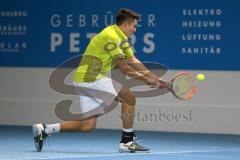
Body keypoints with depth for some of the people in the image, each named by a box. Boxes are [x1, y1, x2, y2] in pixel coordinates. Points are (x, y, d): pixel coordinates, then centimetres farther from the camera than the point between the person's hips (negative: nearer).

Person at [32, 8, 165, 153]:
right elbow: (124, 69, -16)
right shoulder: (111, 36, -15)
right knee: (129, 97, -7)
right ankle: (127, 141, -3)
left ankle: (44, 130, 7)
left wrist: (154, 78, 3)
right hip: (90, 77, -10)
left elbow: (134, 62, 14)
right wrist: (146, 79, -9)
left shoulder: (120, 38, 17)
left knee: (88, 125, 7)